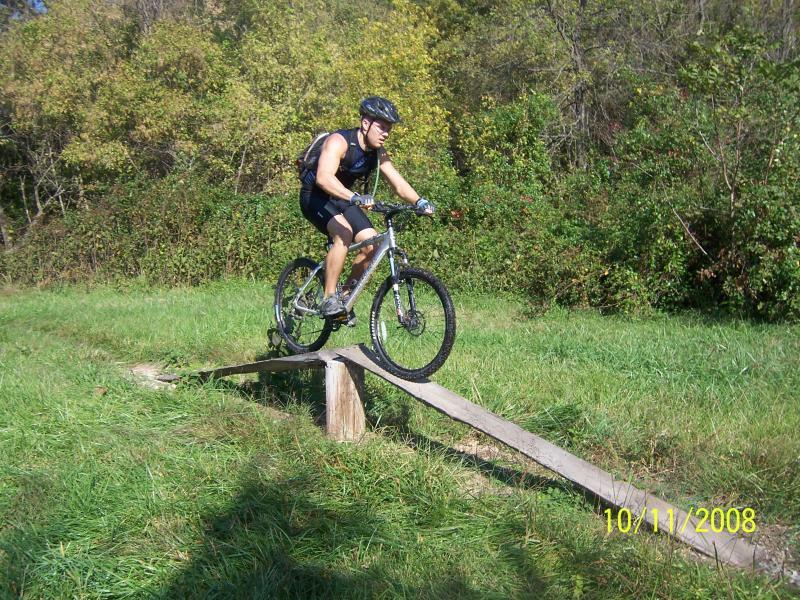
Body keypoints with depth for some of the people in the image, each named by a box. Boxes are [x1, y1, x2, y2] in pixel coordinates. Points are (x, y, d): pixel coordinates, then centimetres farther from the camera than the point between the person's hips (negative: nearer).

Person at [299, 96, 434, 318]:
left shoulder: (378, 153, -4)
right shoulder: (339, 142, -26)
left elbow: (399, 183, -6)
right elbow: (323, 177, -42)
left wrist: (419, 202, -26)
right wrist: (355, 198, -56)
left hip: (342, 199, 7)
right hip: (315, 196, -7)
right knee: (343, 233, -33)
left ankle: (345, 294, 7)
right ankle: (329, 298, -23)